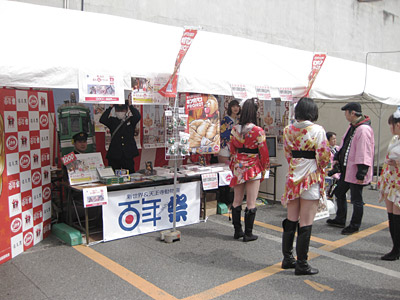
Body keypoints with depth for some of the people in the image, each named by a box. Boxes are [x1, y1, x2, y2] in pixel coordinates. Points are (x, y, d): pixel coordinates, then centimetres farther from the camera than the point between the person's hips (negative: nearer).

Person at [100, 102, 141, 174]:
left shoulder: (131, 120, 8)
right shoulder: (112, 121, 8)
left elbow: (137, 116, -12)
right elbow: (102, 120, -9)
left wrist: (130, 105, -11)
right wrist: (110, 107, -10)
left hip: (128, 155, 0)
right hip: (114, 156, 0)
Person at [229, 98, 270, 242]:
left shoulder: (235, 129, 0)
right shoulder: (258, 131, -15)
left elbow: (232, 149, 8)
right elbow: (263, 152, -10)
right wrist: (264, 168, 5)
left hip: (238, 167, 5)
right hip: (253, 169, -5)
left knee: (237, 201, 15)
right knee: (251, 203, 5)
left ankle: (237, 231, 24)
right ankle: (248, 234, 12)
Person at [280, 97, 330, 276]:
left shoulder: (288, 130, 3)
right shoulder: (317, 130, -11)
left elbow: (287, 154, 8)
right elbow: (323, 157, -10)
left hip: (292, 178, 5)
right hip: (311, 180, -5)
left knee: (291, 221, 15)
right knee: (306, 224, 2)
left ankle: (287, 259, 26)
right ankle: (301, 265, 11)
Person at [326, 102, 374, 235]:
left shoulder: (363, 129, -22)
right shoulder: (352, 127, 10)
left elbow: (364, 153, -26)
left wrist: (361, 173, -25)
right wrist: (337, 158, 19)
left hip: (355, 172, -10)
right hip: (346, 169, 10)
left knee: (356, 200, 5)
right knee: (339, 193, 20)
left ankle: (355, 226, 21)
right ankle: (340, 220, 36)